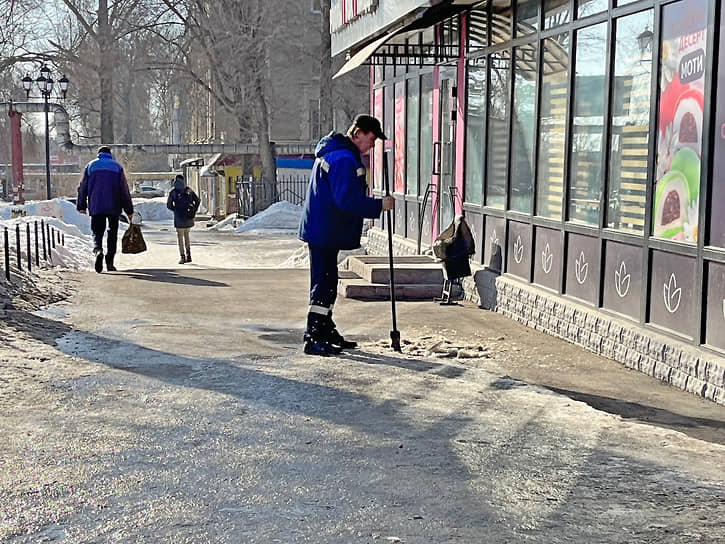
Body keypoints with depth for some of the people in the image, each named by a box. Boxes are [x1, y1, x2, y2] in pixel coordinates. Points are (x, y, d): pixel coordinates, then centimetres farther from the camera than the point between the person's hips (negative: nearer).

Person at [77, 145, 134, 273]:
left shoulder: (90, 166, 8)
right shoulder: (117, 167, 6)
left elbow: (83, 188, 8)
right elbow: (124, 190, 2)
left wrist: (81, 206, 16)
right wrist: (129, 210, 4)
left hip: (96, 207, 0)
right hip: (113, 207, 0)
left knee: (97, 233, 4)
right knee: (112, 234, 10)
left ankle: (98, 250, -27)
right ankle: (110, 262, 7)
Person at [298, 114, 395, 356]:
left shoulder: (332, 152, 17)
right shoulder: (343, 159, -19)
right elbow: (348, 201, -24)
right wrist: (379, 205, -16)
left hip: (324, 231, 11)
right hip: (325, 233, -11)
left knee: (327, 282, 17)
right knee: (324, 283, -8)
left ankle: (326, 330, 27)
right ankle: (313, 339, -6)